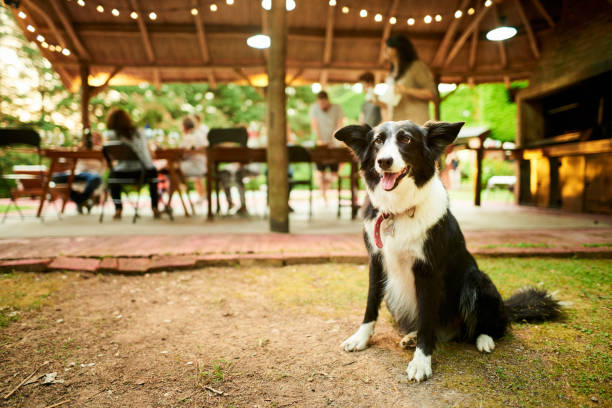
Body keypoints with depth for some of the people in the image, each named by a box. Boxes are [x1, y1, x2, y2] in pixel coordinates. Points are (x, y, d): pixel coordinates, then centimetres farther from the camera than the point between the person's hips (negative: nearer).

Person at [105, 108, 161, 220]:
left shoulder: (113, 135, -1)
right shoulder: (138, 132, 9)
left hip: (124, 174, -1)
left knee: (112, 175, 33)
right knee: (153, 172, 37)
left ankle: (118, 209, 25)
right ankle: (155, 208, 29)